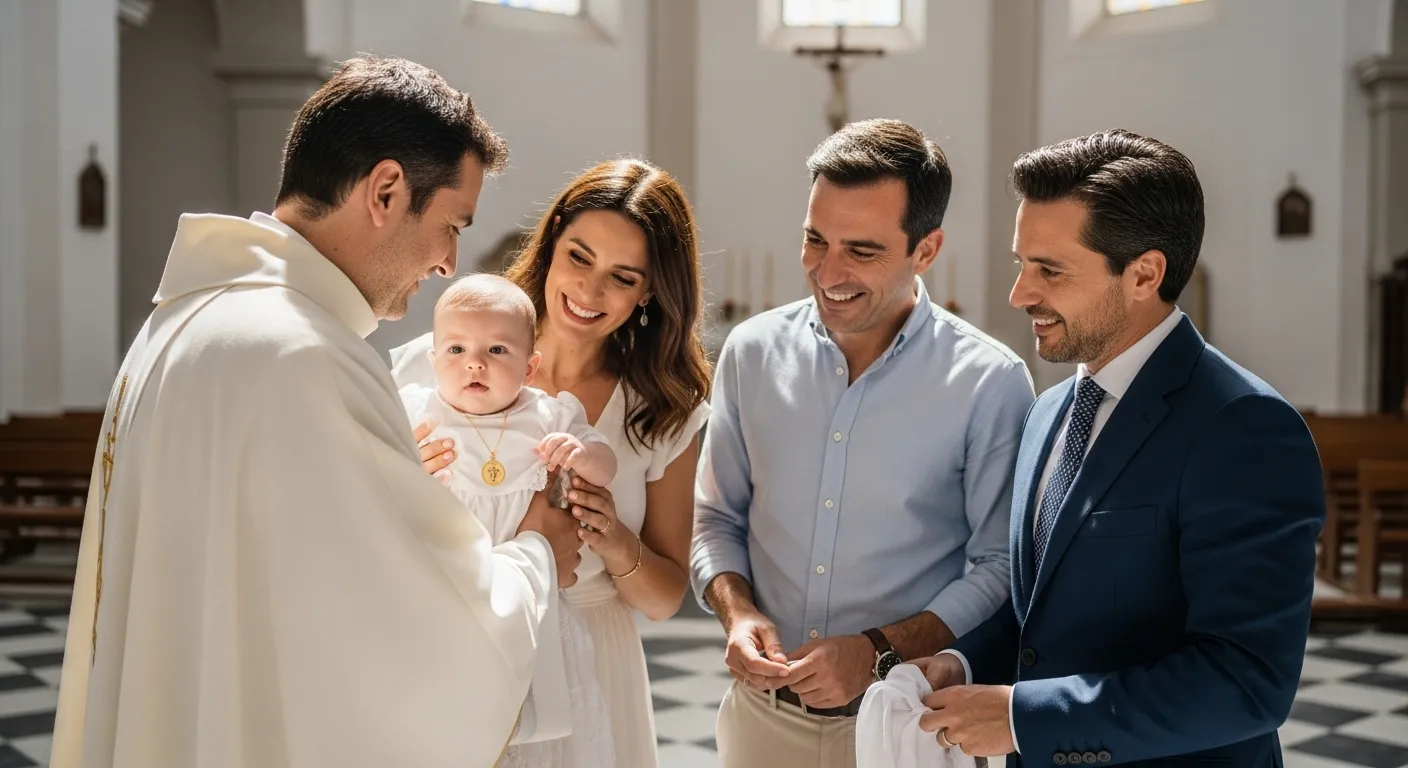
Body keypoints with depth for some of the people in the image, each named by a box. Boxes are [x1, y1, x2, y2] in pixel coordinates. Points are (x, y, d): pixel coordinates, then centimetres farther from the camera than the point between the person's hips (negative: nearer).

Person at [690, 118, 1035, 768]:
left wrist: (881, 650, -18)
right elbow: (717, 519, 7)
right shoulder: (752, 352, -2)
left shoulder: (990, 384, -12)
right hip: (761, 711, 3)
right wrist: (737, 613, -10)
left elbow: (1000, 568, -9)